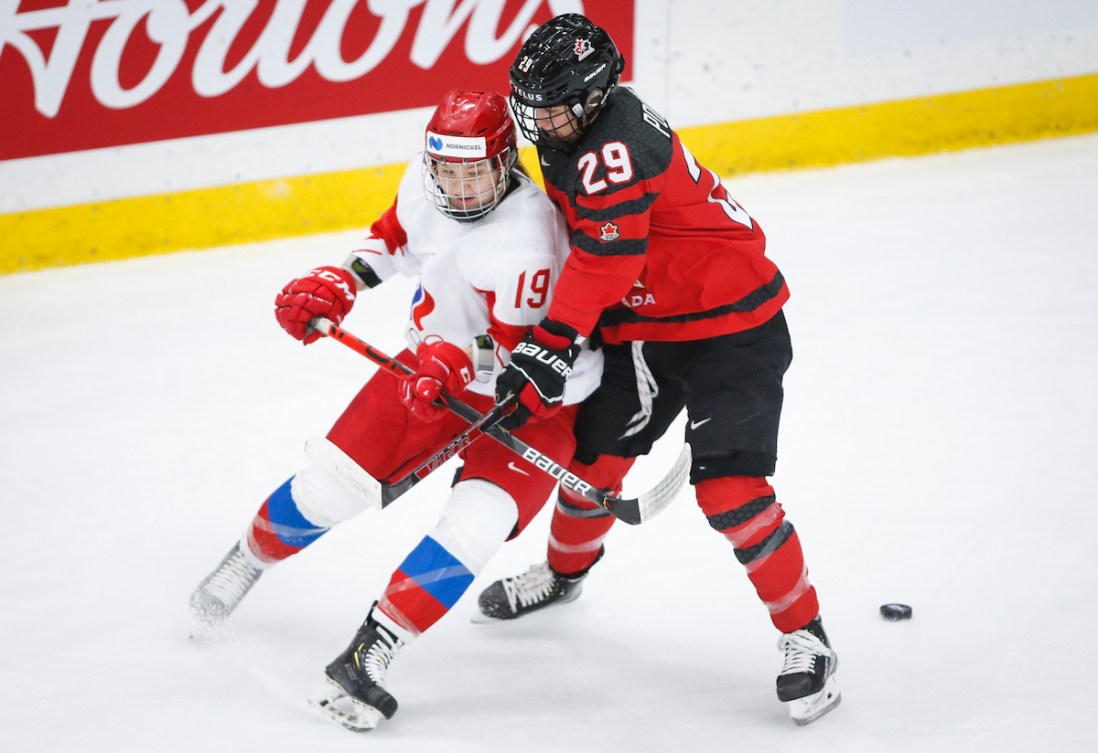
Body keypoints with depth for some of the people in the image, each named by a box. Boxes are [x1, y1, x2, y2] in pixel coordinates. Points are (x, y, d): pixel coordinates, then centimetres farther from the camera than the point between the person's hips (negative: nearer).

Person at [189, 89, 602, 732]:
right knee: (334, 476, 4)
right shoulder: (425, 183, -11)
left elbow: (517, 347, -29)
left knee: (476, 521, -25)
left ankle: (370, 654, -22)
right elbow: (397, 238, 10)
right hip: (438, 363, 6)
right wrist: (336, 287, -1)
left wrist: (461, 359, -45)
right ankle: (248, 559, 32)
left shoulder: (525, 244, -33)